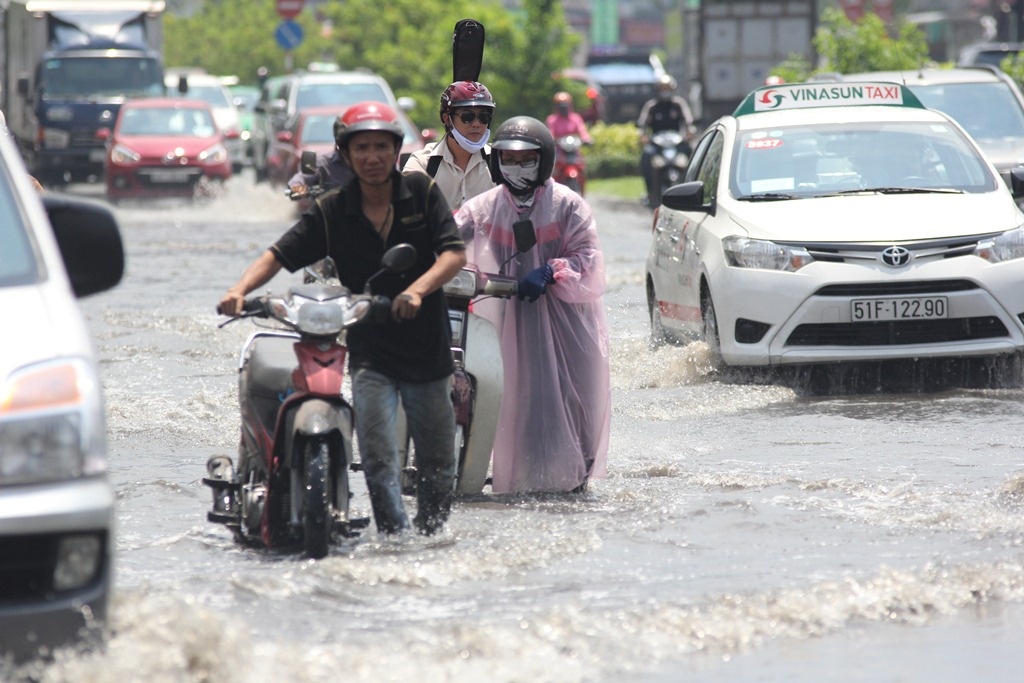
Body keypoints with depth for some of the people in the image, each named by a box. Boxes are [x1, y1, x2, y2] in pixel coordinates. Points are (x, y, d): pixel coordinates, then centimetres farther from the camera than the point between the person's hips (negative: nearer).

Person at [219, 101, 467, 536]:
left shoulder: (421, 192, 0)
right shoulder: (332, 211, 2)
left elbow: (454, 253, -8)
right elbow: (279, 255, -2)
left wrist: (417, 290, -27)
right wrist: (240, 290, -21)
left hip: (428, 349, 1)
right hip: (370, 352, 0)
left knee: (438, 466, 9)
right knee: (377, 459, -15)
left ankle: (431, 537, 26)